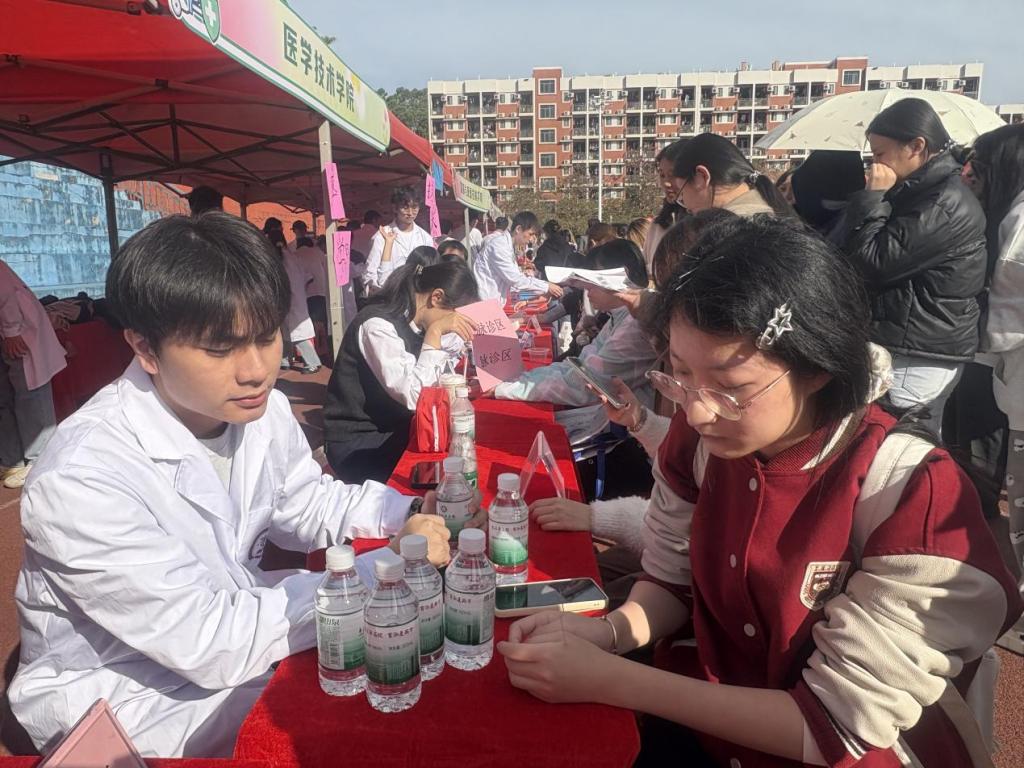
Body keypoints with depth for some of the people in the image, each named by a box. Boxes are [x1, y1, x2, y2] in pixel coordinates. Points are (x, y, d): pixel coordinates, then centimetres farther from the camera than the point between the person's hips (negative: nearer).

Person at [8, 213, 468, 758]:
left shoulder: (263, 411, -9)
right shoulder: (82, 477, -32)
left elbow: (307, 505, 7)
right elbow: (213, 645, -30)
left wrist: (410, 512, -11)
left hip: (230, 613, 7)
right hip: (116, 691, -6)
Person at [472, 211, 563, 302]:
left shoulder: (509, 246, 12)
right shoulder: (499, 244, -15)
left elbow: (518, 276, 12)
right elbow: (514, 279, -19)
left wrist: (548, 285, 3)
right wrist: (546, 287, -14)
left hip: (496, 301, 9)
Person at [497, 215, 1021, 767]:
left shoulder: (914, 494, -25)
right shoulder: (696, 435, -10)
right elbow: (671, 581, 3)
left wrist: (608, 681, -25)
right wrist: (604, 632, -18)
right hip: (696, 720, 5)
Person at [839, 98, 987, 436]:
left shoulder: (946, 204, -18)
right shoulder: (923, 191, 14)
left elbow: (871, 262, -20)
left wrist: (873, 196, -13)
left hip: (919, 354, -10)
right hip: (923, 347, 10)